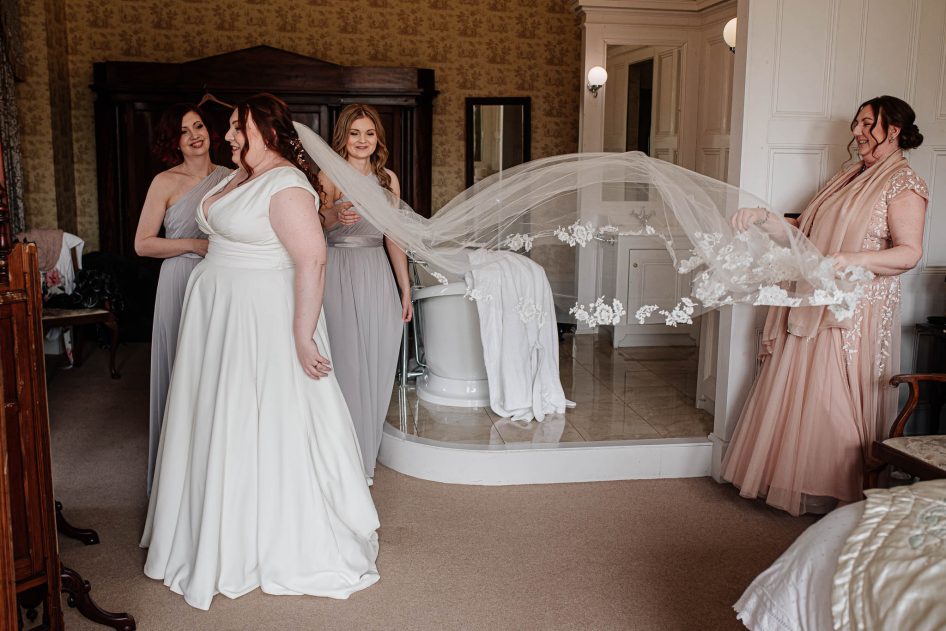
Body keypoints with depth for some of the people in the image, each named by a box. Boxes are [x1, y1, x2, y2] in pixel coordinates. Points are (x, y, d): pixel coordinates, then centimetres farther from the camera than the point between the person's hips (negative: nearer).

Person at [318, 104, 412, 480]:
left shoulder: (388, 178, 12)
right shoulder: (329, 175, -2)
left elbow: (394, 237, 14)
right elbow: (315, 226, -19)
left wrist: (405, 290, 12)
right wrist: (336, 216, -41)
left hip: (377, 276, 5)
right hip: (340, 275, -4)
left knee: (376, 365, 6)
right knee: (344, 362, -2)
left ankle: (365, 456, 21)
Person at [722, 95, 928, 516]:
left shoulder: (903, 182, -7)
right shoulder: (849, 177, 18)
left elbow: (910, 252, -18)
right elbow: (805, 228, 18)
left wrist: (852, 259, -32)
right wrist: (764, 218, 4)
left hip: (856, 311, -8)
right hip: (813, 305, 8)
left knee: (833, 400, -4)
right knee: (798, 395, 10)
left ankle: (833, 496, 10)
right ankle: (792, 479, 23)